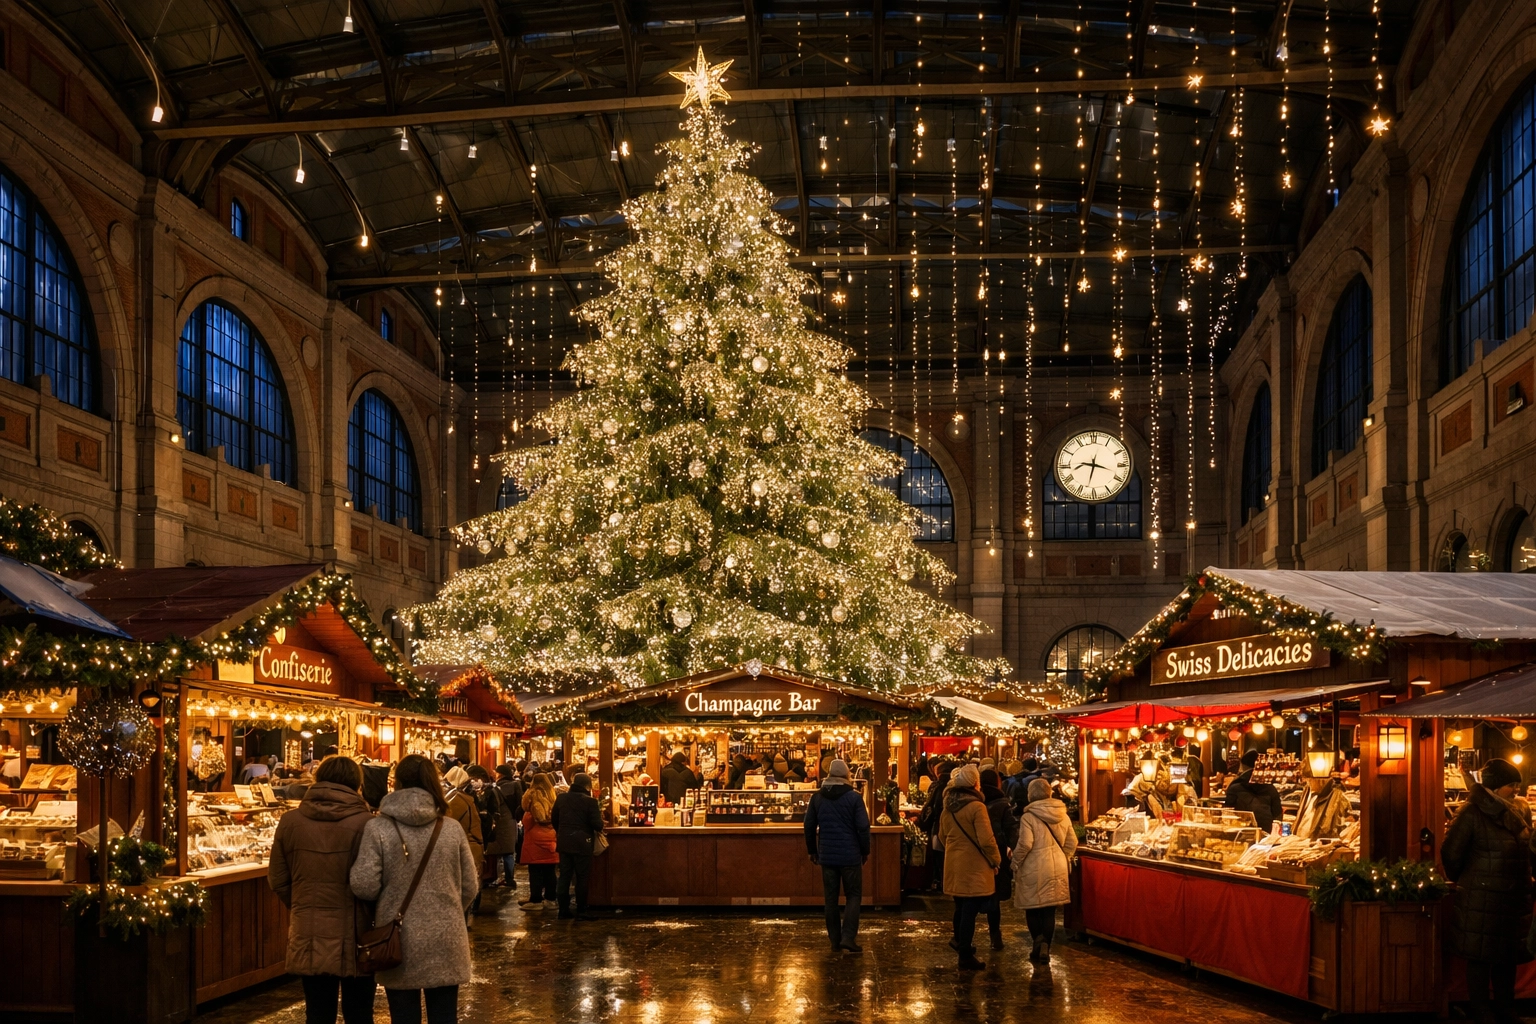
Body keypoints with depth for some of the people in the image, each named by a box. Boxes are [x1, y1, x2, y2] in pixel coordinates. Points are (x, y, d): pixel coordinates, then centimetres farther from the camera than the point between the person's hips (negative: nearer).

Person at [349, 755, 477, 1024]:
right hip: (444, 941, 1)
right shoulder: (452, 829, -2)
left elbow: (364, 885, -12)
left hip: (398, 941, -1)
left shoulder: (378, 828, -9)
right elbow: (470, 887, 4)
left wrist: (389, 901, 10)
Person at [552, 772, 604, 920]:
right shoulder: (590, 801, -13)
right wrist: (600, 816, 7)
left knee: (565, 876, 11)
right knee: (582, 878, 2)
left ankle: (564, 909, 14)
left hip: (564, 843, 5)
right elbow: (597, 825, -15)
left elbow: (554, 820, 11)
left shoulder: (561, 798, 3)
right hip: (582, 844, -5)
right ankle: (581, 912, 3)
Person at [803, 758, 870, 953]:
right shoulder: (854, 797, -8)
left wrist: (812, 850, 18)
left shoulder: (817, 798, 3)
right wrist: (865, 851, 4)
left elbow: (809, 826, 8)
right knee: (853, 895, 5)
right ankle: (848, 936, -8)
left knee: (831, 898, 9)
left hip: (827, 856, 3)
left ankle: (835, 940, 10)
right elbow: (863, 827, -9)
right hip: (850, 856, -3)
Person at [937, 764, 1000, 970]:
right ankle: (966, 956, 0)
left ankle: (959, 940, 39)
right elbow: (986, 839, -19)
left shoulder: (947, 808, 6)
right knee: (970, 909, -2)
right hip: (974, 866, -7)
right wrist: (995, 860, -4)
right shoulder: (976, 807, -17)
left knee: (961, 906, 23)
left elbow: (942, 838, 18)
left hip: (954, 866, 7)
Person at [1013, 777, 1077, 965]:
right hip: (1057, 869, 4)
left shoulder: (1028, 817, -13)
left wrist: (1016, 863, -4)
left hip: (1034, 870, -4)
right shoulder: (1063, 815, 4)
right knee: (1049, 911, 10)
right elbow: (1072, 842, 7)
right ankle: (1045, 949, 10)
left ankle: (1039, 939, -11)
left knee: (1032, 909, 9)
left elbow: (1025, 844, -19)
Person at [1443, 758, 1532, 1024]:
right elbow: (1451, 854, -8)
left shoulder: (1520, 810, 7)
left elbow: (1527, 850, 17)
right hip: (1481, 898, -6)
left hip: (1514, 897, 6)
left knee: (1508, 955, 15)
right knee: (1480, 956, 4)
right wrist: (1464, 883, 5)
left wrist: (1526, 880, 10)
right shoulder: (1472, 812, -14)